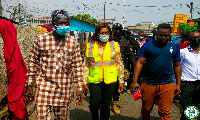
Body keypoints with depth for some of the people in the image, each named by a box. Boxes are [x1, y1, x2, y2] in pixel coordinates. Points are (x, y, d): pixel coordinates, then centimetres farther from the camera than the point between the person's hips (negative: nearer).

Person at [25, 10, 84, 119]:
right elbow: (32, 62, 4)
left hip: (64, 90, 2)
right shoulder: (41, 39, -2)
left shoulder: (73, 42, 3)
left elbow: (77, 66, 6)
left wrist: (79, 88, 3)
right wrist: (29, 85, 3)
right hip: (44, 87, -2)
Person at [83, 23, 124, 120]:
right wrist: (85, 82, 3)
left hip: (109, 80, 1)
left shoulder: (114, 45, 5)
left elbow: (119, 64, 9)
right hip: (94, 80, 0)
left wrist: (121, 81, 7)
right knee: (94, 105, -4)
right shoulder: (90, 46, 4)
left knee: (106, 106, 9)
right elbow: (86, 65, 7)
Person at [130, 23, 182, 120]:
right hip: (148, 84, 0)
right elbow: (139, 63, -4)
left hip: (167, 85, 1)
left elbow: (177, 66, 13)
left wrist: (178, 84, 10)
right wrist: (135, 81, -11)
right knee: (146, 110, 14)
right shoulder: (147, 45, -1)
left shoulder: (174, 47, 6)